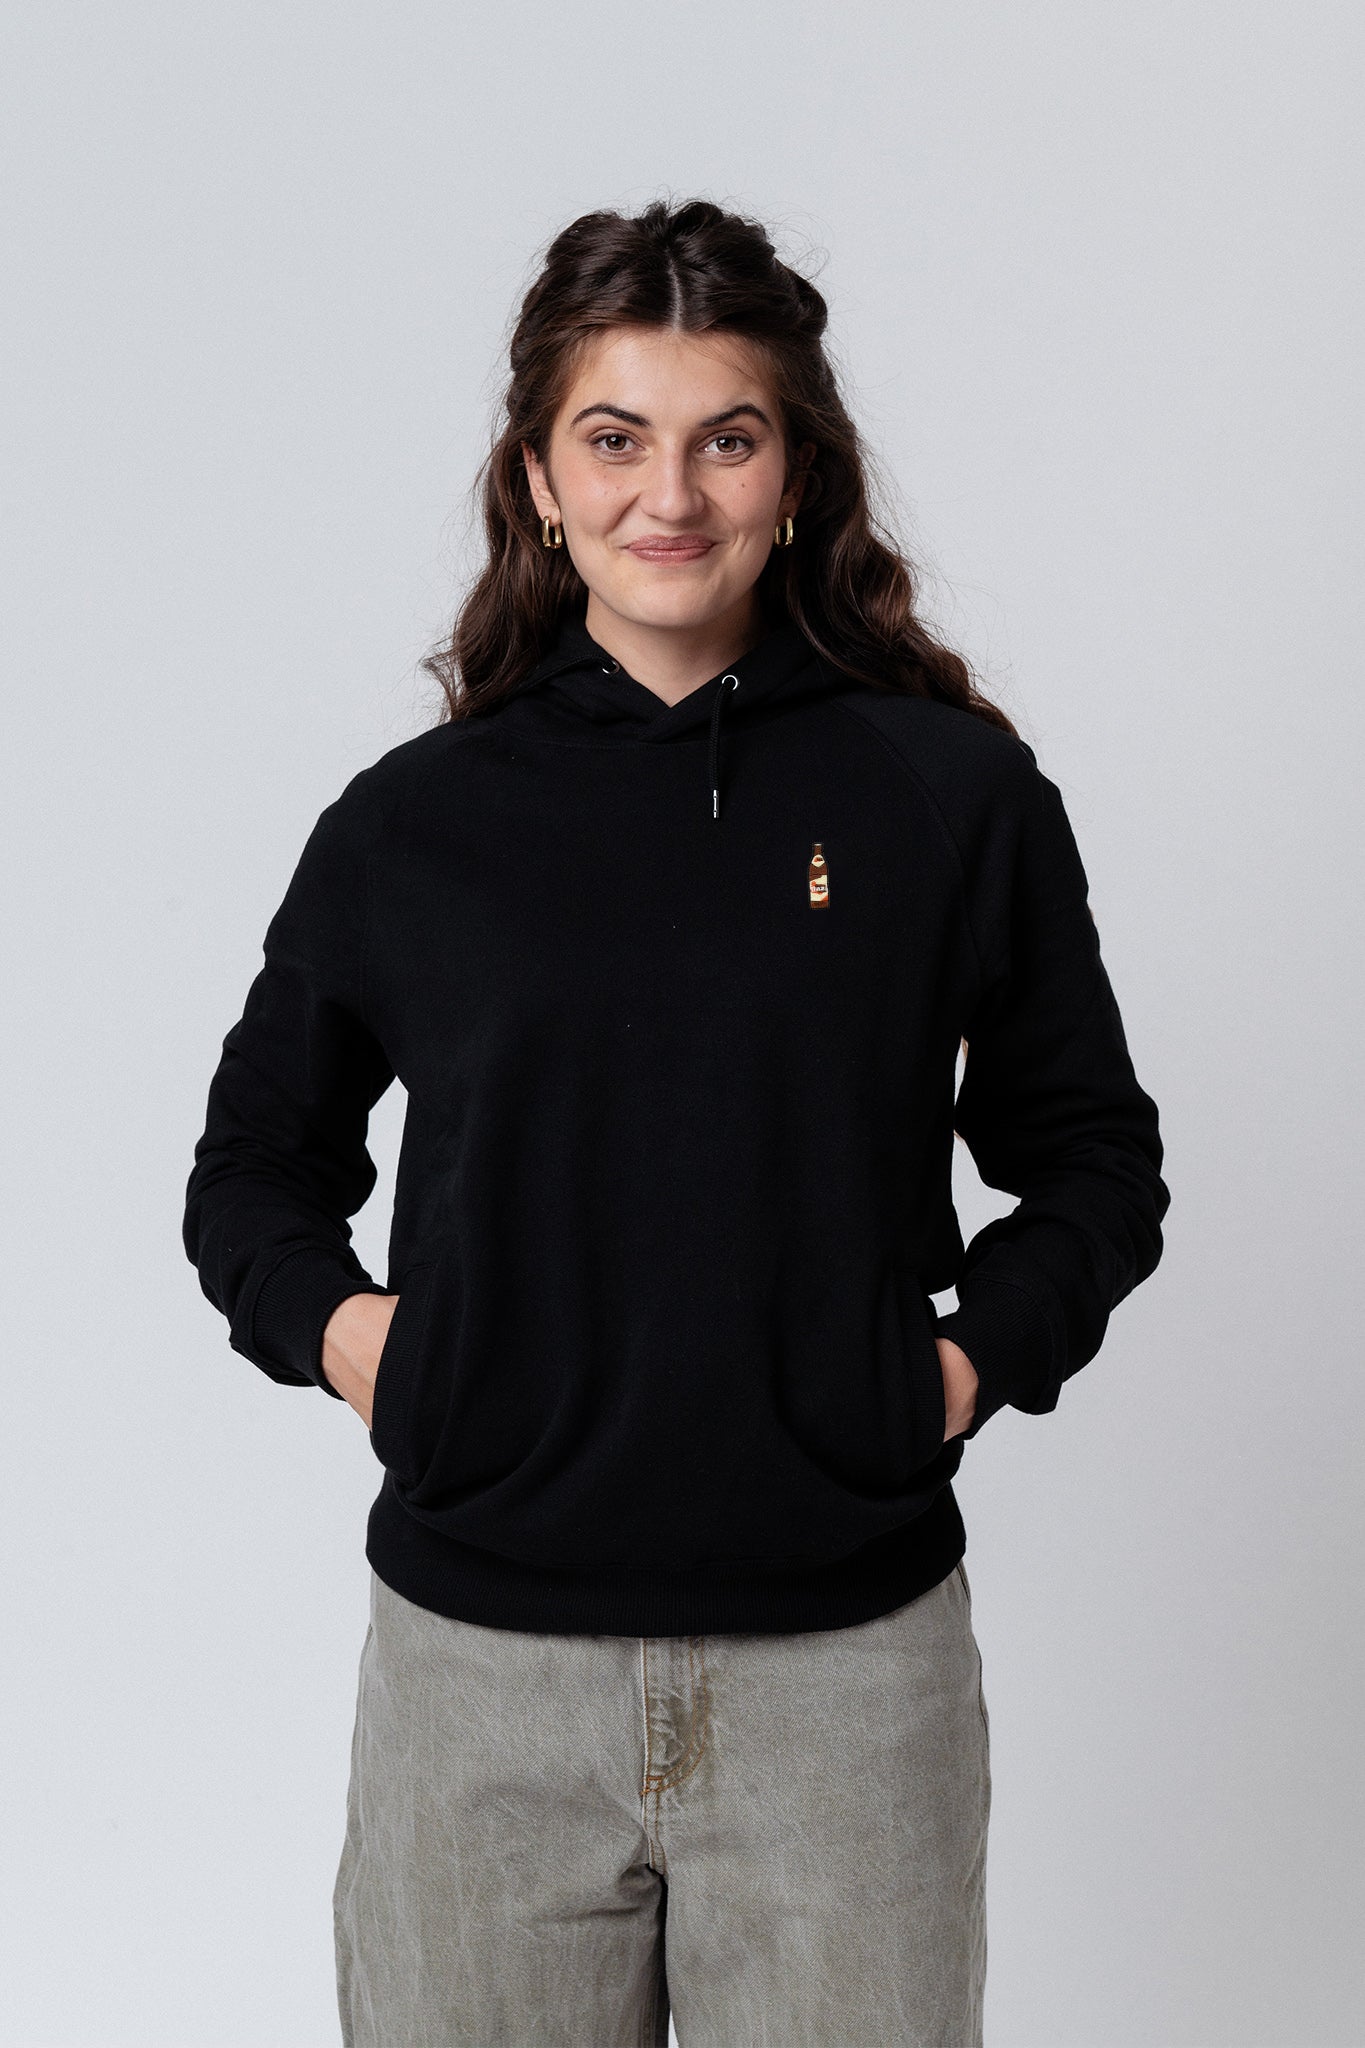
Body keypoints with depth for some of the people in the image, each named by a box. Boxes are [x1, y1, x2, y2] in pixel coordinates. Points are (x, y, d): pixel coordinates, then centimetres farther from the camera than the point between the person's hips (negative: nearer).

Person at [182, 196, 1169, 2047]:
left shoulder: (955, 795, 1)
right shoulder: (407, 823, 3)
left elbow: (1093, 1159, 12)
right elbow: (254, 1162, 16)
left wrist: (974, 1352, -4)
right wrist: (336, 1323, -2)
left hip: (852, 1659, 0)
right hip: (481, 1659, 1)